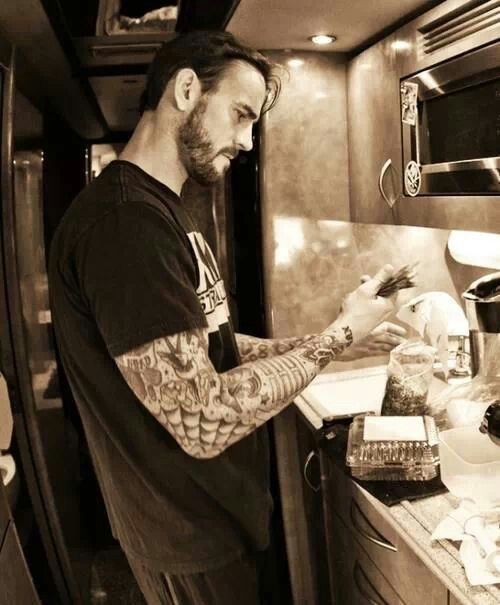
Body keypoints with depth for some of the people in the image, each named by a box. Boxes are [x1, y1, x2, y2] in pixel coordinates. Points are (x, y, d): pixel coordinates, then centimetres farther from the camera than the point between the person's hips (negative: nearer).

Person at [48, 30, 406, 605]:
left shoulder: (158, 210, 8)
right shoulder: (123, 219, -27)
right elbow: (205, 420, -30)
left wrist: (333, 343, 0)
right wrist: (338, 334, -19)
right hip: (193, 539, -9)